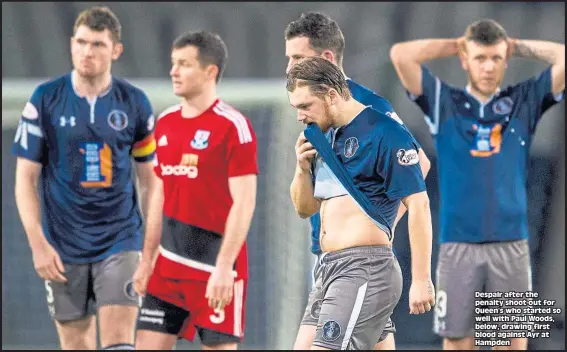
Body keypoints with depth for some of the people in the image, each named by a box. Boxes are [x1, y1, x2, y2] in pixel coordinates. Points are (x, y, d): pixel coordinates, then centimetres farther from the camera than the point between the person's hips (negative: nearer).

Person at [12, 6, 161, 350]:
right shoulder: (46, 99, -2)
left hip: (120, 243, 0)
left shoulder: (135, 103, 1)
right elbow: (26, 178, 0)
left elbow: (150, 178, 9)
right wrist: (38, 244, -8)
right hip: (64, 250, 0)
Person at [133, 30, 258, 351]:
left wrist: (224, 268, -20)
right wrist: (147, 261, 16)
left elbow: (244, 203, -15)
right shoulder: (165, 123, 12)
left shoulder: (232, 126, -11)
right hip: (168, 266, 7)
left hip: (215, 270, -7)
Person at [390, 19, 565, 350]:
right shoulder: (445, 103, 7)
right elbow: (400, 54, -3)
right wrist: (455, 45, 7)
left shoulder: (524, 102, 9)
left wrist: (517, 46, 8)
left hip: (511, 245, 0)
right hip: (458, 245, 0)